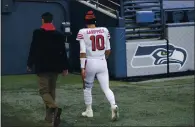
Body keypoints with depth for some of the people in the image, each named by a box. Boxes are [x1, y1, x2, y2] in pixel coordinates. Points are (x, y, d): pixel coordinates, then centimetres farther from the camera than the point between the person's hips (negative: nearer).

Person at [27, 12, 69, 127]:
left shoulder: (37, 33, -5)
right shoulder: (59, 34, 5)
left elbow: (33, 50, -4)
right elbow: (63, 52, 5)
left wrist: (30, 64, 7)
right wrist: (65, 67, 10)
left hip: (42, 67, -4)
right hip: (55, 67, 4)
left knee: (44, 90, -5)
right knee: (52, 90, 15)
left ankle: (55, 108, -31)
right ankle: (50, 115, 20)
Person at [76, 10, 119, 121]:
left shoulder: (83, 32, -8)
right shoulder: (104, 30, 3)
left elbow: (83, 51, -13)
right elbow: (108, 50, 9)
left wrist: (82, 67, -12)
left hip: (90, 62, -2)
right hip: (102, 62, 2)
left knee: (87, 87, 19)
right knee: (106, 88, 4)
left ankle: (89, 111, 27)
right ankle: (113, 105, -21)